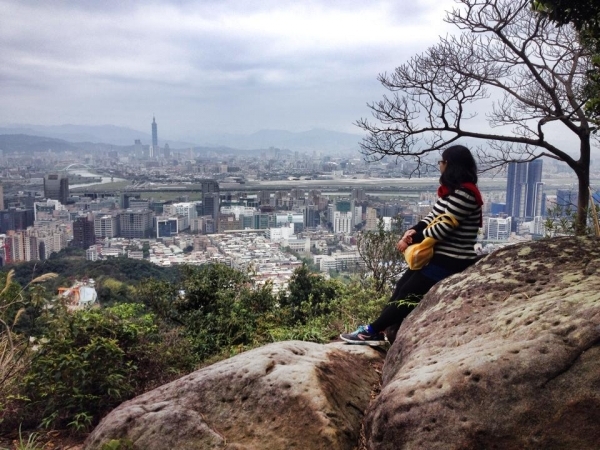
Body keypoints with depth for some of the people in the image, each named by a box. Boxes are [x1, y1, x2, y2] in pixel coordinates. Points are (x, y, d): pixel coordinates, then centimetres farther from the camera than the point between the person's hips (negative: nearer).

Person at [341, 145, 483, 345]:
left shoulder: (464, 194, -21)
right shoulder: (452, 191, 11)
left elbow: (443, 229, -23)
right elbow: (432, 217, 12)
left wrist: (413, 239, -10)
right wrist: (413, 231, -7)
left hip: (450, 261, -9)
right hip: (440, 255, 10)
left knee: (408, 293, -4)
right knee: (402, 286, 7)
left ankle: (372, 331, 6)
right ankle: (378, 331, 11)